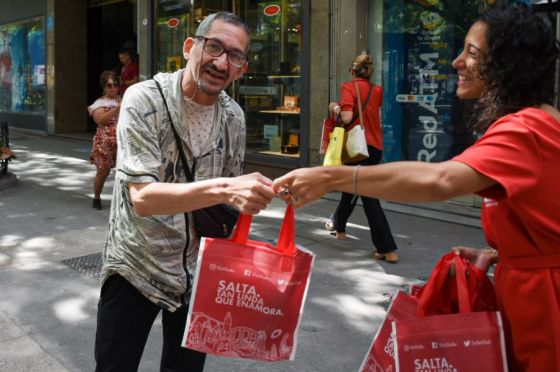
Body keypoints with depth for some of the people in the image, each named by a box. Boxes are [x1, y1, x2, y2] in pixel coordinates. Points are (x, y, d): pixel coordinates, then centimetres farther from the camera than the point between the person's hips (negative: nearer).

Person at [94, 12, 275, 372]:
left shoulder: (234, 117, -3)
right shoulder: (144, 100, -18)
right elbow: (143, 197, -29)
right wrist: (223, 190, -42)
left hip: (198, 269, 4)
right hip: (135, 265, -4)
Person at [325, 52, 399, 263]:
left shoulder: (349, 87, -6)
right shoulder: (377, 91, 11)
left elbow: (347, 117, -18)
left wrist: (336, 108, 1)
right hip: (376, 146, 6)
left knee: (369, 196, 0)